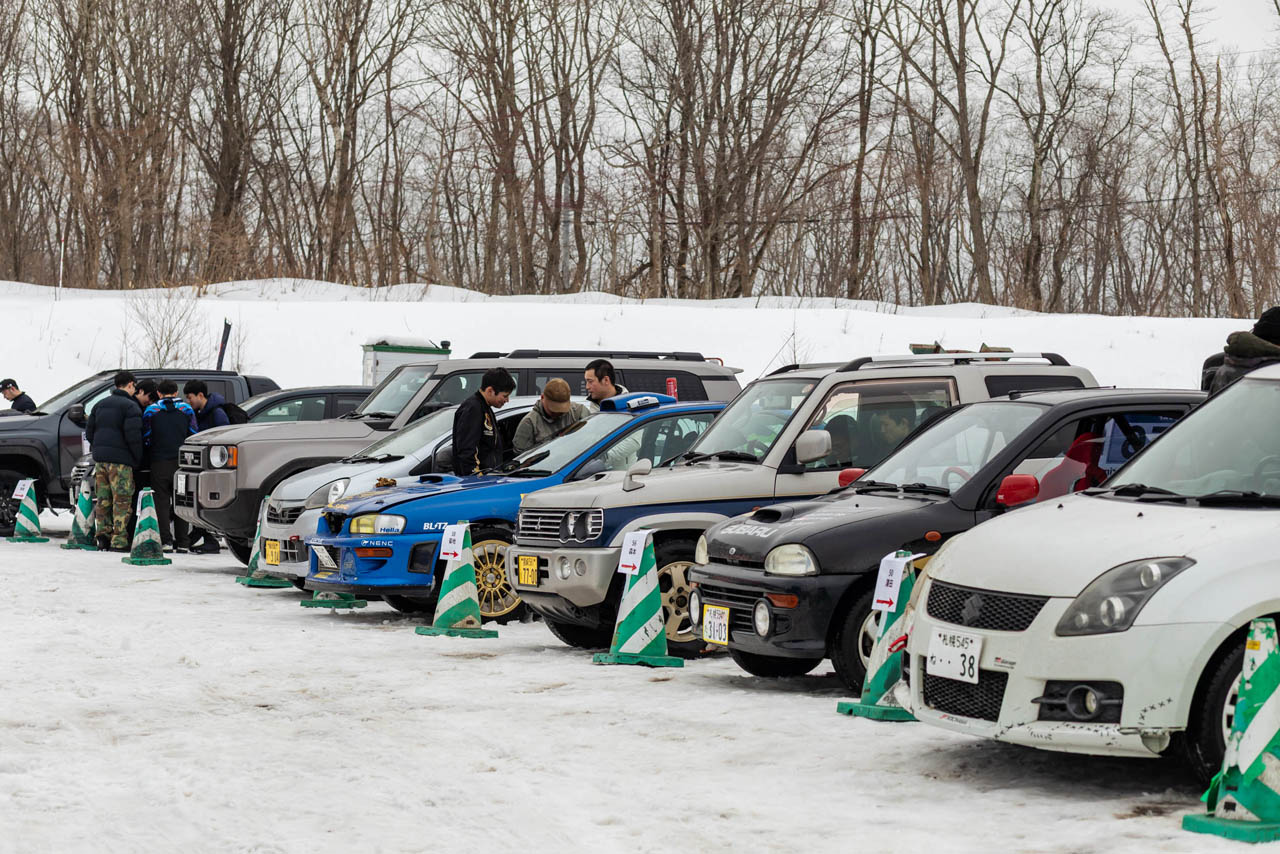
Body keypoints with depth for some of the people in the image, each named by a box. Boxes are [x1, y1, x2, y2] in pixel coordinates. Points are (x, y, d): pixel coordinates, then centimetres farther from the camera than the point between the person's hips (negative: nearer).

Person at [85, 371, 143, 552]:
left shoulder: (101, 404, 16)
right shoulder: (130, 406, -6)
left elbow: (89, 430, 17)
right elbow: (133, 435, -14)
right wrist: (138, 458, -3)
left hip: (100, 458, 7)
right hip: (120, 460, -7)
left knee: (103, 500, 11)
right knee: (122, 500, -5)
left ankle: (103, 536, 8)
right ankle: (119, 541, -9)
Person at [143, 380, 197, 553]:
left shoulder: (150, 411, 1)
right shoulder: (187, 410, 5)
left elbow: (145, 438, 2)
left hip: (159, 462, -2)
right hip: (181, 462, 2)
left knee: (162, 502, 3)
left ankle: (166, 540, -6)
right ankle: (183, 543, 6)